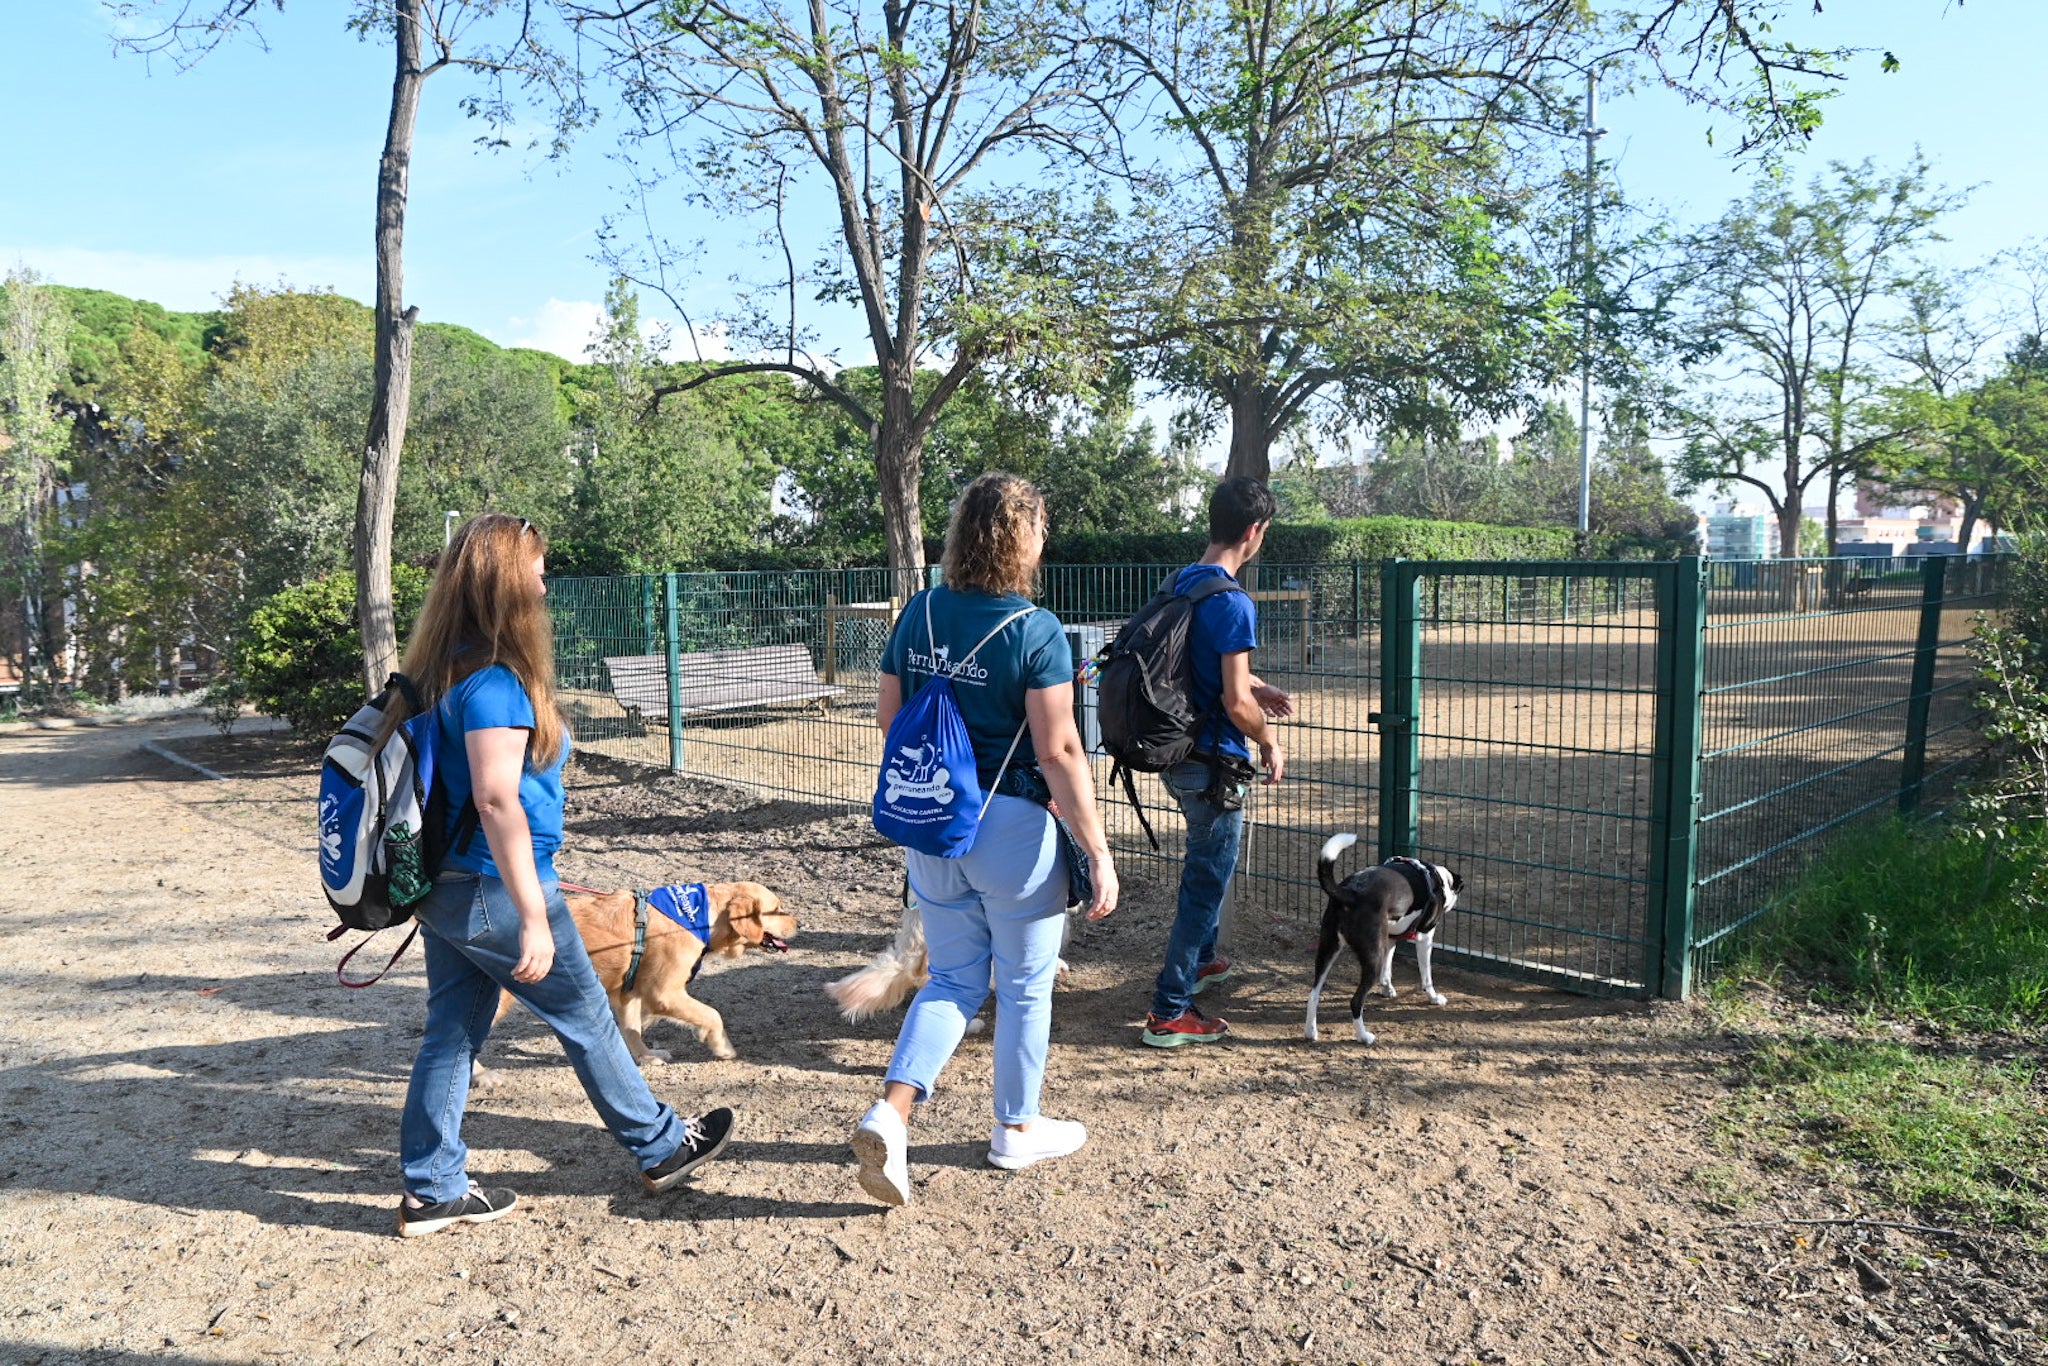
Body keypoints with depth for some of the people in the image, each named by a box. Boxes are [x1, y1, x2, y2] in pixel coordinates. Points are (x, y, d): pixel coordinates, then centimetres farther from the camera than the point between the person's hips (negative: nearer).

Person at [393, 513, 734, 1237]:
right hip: (492, 890, -8)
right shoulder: (494, 680, -22)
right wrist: (533, 918, -26)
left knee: (451, 1032, 15)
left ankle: (431, 1192, 24)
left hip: (443, 889, 8)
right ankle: (661, 1148, 25)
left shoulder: (439, 668, 7)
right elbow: (497, 800, -27)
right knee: (586, 1018, 7)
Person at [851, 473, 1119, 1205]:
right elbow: (1058, 752, -19)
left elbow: (888, 717, 8)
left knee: (952, 979, 19)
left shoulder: (919, 613, 1)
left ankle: (890, 1111, 3)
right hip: (1014, 826, -5)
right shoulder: (1036, 631, -16)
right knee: (1025, 985, 15)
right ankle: (1016, 1129, 31)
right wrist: (1097, 852, -15)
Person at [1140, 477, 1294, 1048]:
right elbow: (1236, 704, -24)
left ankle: (1200, 961, 47)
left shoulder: (1180, 583, 6)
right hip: (1214, 764, -9)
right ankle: (1169, 1013, 8)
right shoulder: (1233, 604, -22)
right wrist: (1269, 744, -7)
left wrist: (1254, 687, 18)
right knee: (1207, 883, 2)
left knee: (1204, 865, 28)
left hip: (1178, 754, 9)